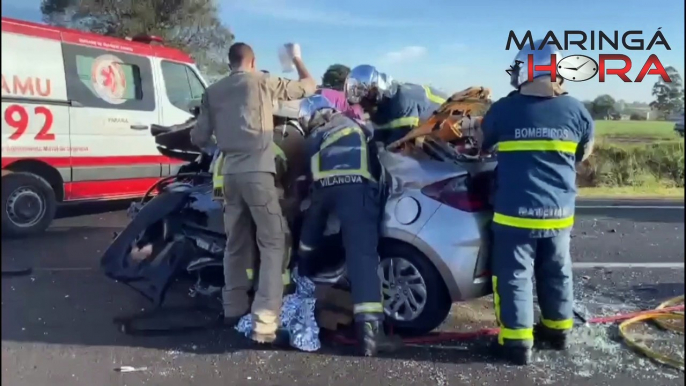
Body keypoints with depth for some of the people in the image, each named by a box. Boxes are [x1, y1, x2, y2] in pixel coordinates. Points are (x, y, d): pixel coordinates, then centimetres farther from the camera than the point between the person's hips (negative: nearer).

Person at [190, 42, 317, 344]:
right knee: (272, 244, -4)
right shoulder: (263, 81, 3)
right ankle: (264, 320, -13)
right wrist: (296, 58, 29)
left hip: (230, 173, 5)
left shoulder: (213, 92, 14)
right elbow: (309, 86, 12)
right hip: (257, 171, -5)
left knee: (236, 243, 18)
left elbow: (198, 138, 13)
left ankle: (234, 307, 27)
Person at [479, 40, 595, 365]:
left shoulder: (504, 109, -7)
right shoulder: (575, 110, 0)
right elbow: (585, 151, 17)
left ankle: (517, 342, 9)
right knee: (556, 272, 19)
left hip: (515, 211, -4)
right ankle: (558, 330, 33)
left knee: (514, 276, 5)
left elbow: (483, 143, 12)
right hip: (559, 210, 4)